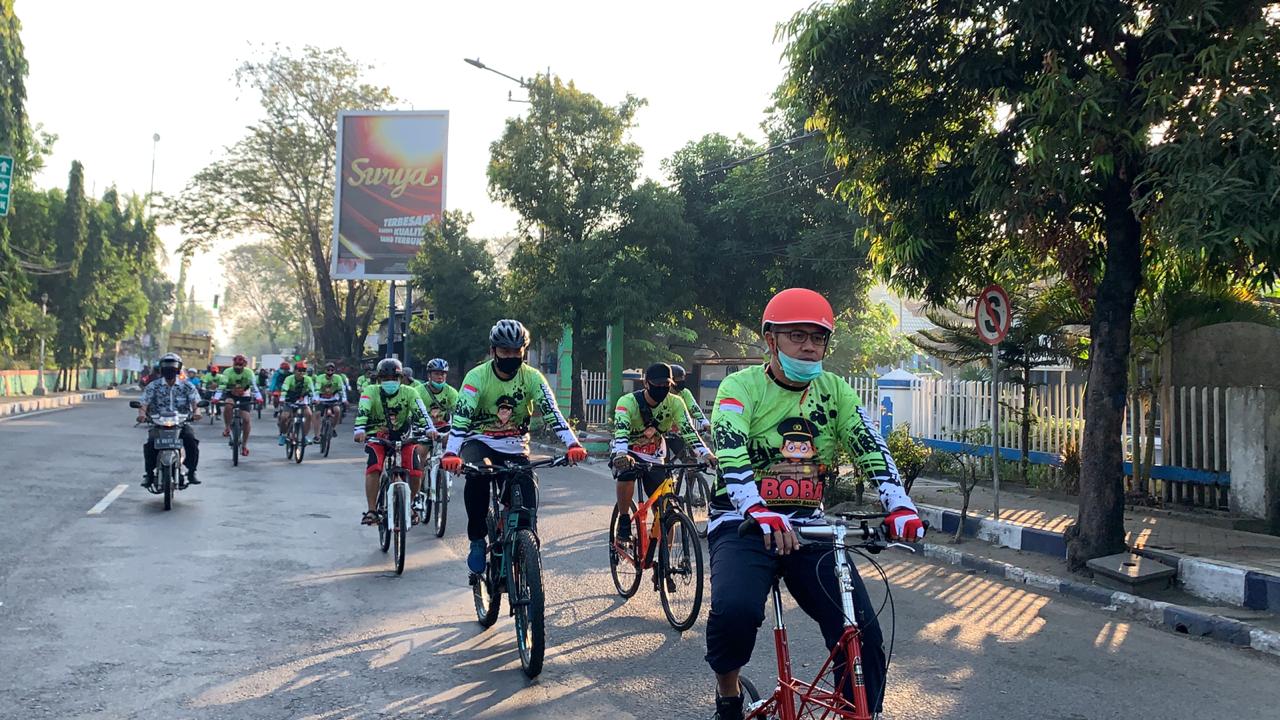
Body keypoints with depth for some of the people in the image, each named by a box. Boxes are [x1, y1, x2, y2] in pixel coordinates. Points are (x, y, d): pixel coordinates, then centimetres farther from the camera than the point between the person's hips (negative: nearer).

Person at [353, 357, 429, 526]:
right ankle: (371, 511, -18)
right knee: (374, 468, -26)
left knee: (416, 472, -16)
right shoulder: (371, 391, -12)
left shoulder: (409, 392, -10)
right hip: (377, 437, -1)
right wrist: (360, 430, -46)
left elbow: (420, 412, -22)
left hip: (403, 436, 1)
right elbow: (362, 411, -27)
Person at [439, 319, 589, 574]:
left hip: (515, 448, 2)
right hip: (480, 442, -2)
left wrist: (572, 444, -37)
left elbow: (552, 412, -21)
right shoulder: (477, 377, -16)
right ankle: (477, 540, -16)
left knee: (527, 497, -16)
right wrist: (451, 454, -43)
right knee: (477, 475, -34)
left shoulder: (532, 377, -10)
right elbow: (461, 417, -26)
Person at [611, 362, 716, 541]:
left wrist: (705, 454, -39)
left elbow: (688, 429, -22)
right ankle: (624, 521, -18)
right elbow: (621, 430, -38)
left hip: (654, 459, 3)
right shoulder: (628, 401, -23)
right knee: (626, 473, -37)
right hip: (629, 452, -3)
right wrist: (621, 455, -58)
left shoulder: (674, 403, -13)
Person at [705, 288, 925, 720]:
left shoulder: (834, 390, 7)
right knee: (735, 610, -31)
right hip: (743, 525, -4)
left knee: (864, 634, -12)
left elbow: (870, 448, -6)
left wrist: (899, 506, -25)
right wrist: (759, 513, -41)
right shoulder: (741, 387, -6)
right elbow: (731, 457, -22)